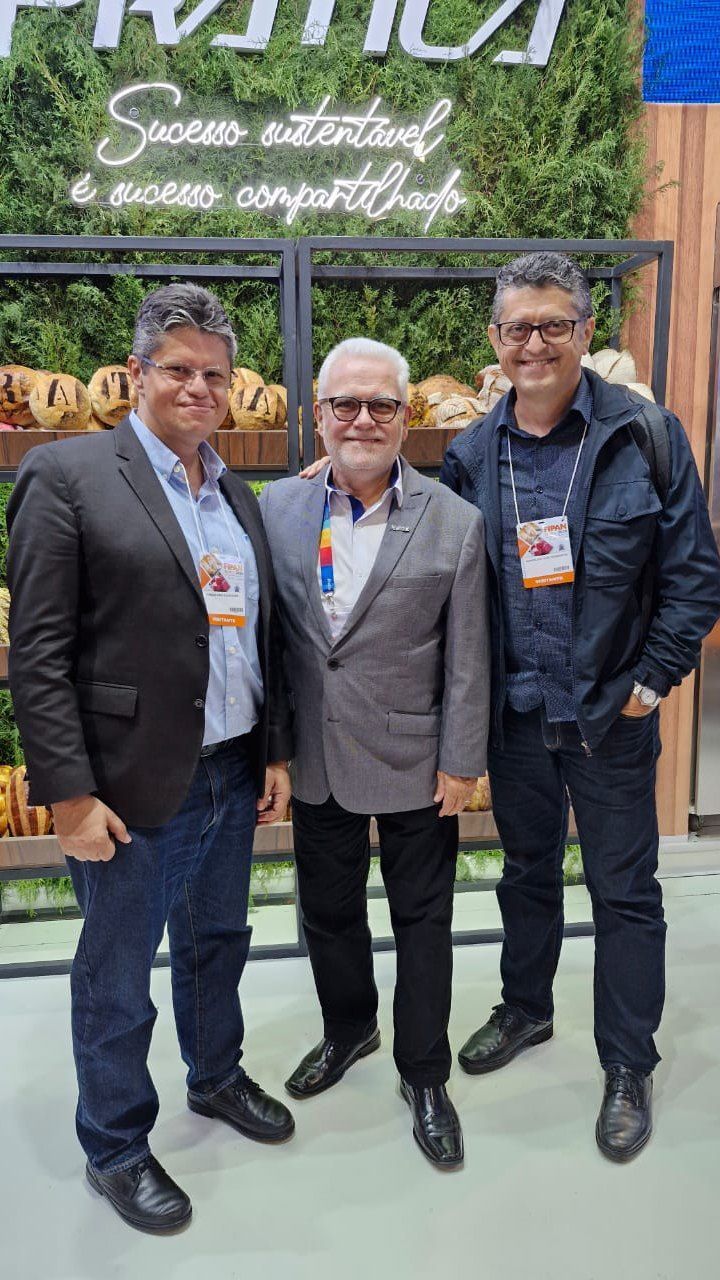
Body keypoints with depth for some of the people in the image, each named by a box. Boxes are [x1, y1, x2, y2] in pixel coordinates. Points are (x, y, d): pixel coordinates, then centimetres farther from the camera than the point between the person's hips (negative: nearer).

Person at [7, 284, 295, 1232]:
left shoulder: (236, 493, 10)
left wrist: (276, 752, 11)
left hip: (233, 775, 7)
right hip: (133, 788, -6)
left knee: (217, 941, 25)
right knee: (116, 979, 13)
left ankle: (217, 1076, 50)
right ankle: (115, 1149, 36)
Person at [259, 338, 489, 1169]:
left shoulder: (454, 523, -9)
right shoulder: (278, 507, -2)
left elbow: (466, 660, -7)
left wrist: (461, 763, -7)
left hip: (414, 765, -3)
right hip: (316, 761, 3)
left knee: (422, 920, 13)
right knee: (328, 910, 21)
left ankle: (424, 1076, 35)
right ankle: (348, 1030, 48)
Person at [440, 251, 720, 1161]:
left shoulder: (644, 435, -8)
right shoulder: (472, 454, 2)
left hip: (610, 715, -3)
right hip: (513, 712, 3)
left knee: (624, 891, 9)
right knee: (527, 872, 21)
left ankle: (628, 1068, 29)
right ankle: (525, 1010, 44)